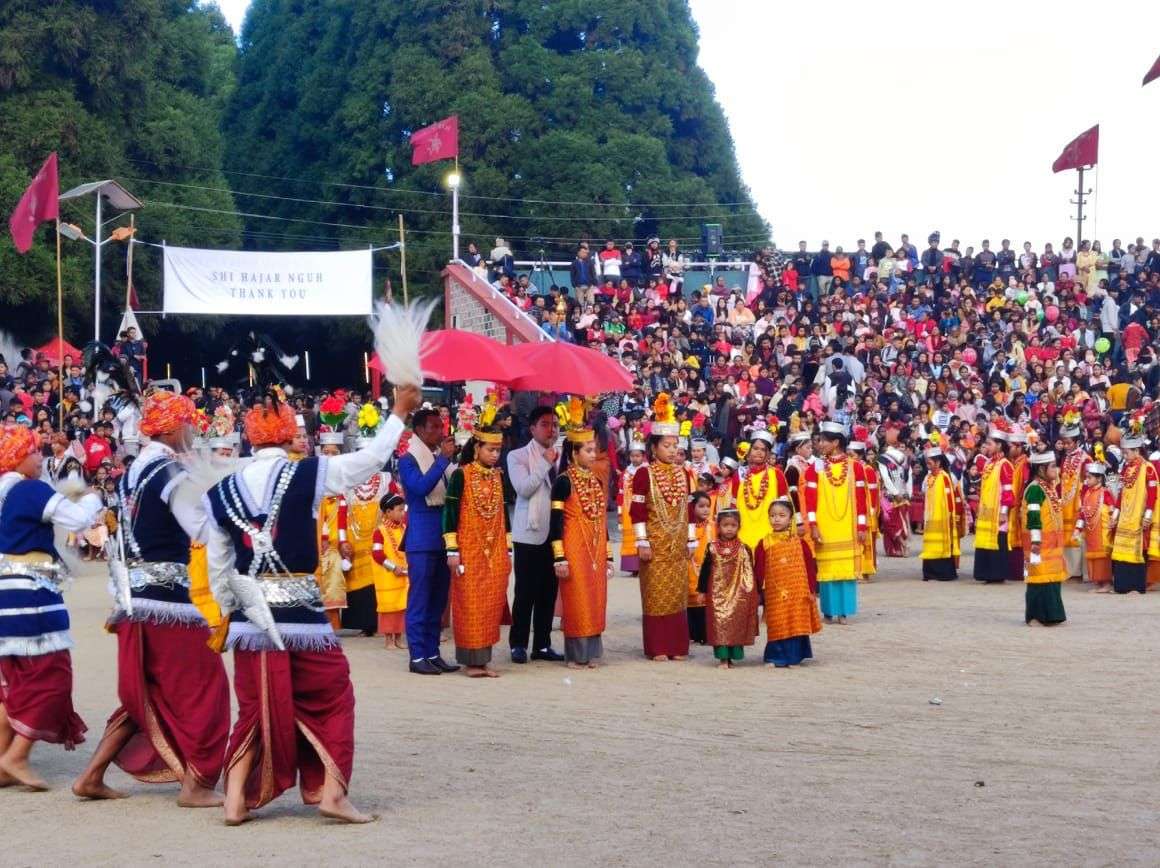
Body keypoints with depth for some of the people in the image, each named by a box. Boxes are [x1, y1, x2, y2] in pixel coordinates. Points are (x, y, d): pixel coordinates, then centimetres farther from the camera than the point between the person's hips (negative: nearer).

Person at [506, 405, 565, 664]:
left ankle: (542, 645, 16)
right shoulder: (518, 456, -1)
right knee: (525, 592, -1)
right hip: (530, 533, -4)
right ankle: (518, 645, 8)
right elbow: (523, 488, -15)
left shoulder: (561, 457, 9)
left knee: (549, 592, 8)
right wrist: (546, 463, -15)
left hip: (556, 533, 4)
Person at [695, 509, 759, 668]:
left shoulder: (744, 549, 2)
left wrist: (753, 594, 3)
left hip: (738, 595, 0)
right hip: (717, 594, 0)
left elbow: (750, 574, 5)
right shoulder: (712, 548, 2)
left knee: (737, 625, 1)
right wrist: (702, 590, 4)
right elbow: (705, 570, 6)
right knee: (719, 624, -5)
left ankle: (731, 656, 11)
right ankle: (722, 657, -1)